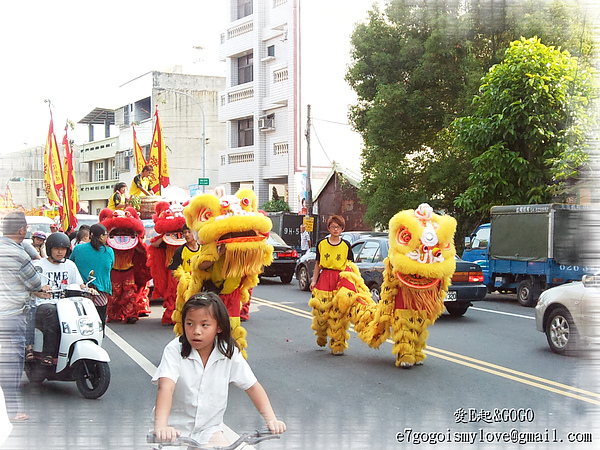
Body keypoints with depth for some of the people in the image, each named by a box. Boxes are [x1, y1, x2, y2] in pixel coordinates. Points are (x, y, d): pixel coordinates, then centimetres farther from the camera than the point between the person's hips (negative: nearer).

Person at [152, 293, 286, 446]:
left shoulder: (229, 353, -6)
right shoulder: (175, 350, -14)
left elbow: (252, 387, -2)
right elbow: (166, 387, -28)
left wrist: (271, 420, -14)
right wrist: (161, 427, -42)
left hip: (209, 430, 2)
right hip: (175, 428, -1)